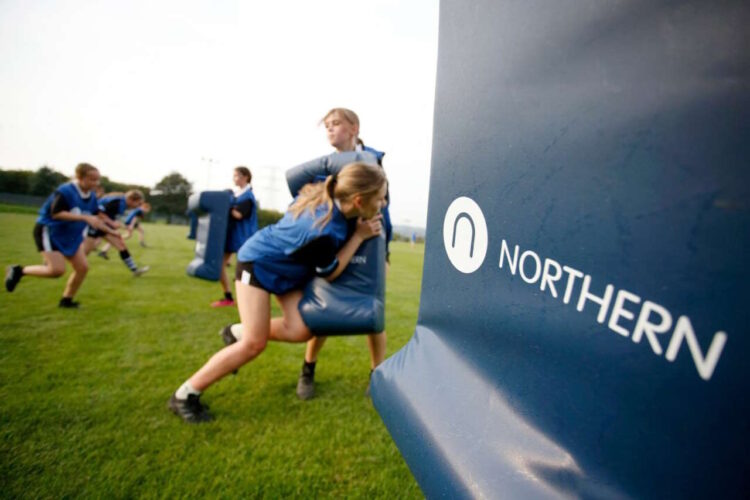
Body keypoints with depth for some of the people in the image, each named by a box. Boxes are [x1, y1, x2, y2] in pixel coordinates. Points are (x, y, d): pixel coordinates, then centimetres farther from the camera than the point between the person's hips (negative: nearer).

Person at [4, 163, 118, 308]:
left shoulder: (91, 197, 1)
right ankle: (19, 270, 10)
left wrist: (110, 231, 5)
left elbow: (95, 219, 12)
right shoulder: (65, 191, -21)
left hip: (70, 236, 7)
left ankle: (66, 300, 17)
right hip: (49, 231, -7)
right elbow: (56, 213, -27)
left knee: (83, 267, 0)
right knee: (57, 270, -18)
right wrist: (85, 217, -33)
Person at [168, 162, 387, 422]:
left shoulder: (327, 193, -17)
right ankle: (184, 395, 11)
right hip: (259, 262, -8)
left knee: (300, 331, -3)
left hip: (288, 270, 8)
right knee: (254, 343, -8)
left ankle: (240, 331, 21)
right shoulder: (323, 232, -39)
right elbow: (330, 273, -18)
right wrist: (360, 236, -17)